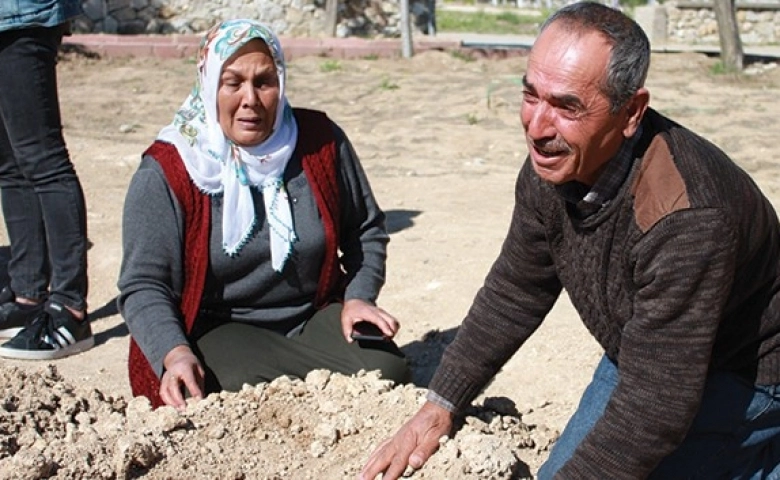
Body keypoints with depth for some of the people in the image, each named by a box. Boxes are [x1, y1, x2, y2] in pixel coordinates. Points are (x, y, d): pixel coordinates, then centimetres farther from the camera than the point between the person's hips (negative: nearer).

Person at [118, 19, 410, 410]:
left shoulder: (320, 140, -2)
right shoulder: (166, 172, -11)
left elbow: (366, 230, 11)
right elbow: (144, 285, -13)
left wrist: (359, 297, -5)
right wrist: (175, 353, -30)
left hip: (316, 316, 4)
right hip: (218, 331, -3)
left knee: (386, 373, -22)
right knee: (250, 391, -34)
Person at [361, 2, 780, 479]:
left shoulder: (684, 218, -38)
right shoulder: (551, 165, -15)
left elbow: (655, 407, -34)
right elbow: (514, 293, -1)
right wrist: (440, 406, -3)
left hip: (741, 377, -7)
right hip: (639, 354, 7)